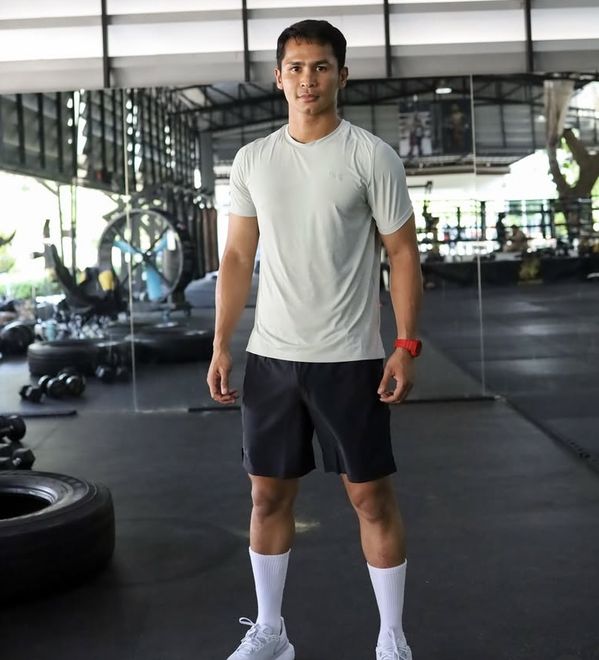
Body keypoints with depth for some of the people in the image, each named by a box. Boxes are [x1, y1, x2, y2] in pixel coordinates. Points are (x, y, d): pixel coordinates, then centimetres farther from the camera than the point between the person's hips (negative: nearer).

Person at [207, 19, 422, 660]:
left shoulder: (371, 155, -5)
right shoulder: (251, 159, 7)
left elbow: (402, 253, -4)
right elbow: (237, 257, 9)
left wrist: (406, 345, -12)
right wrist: (221, 346, 3)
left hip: (349, 358, -4)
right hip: (269, 355, 4)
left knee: (371, 495, 3)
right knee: (269, 493, 11)